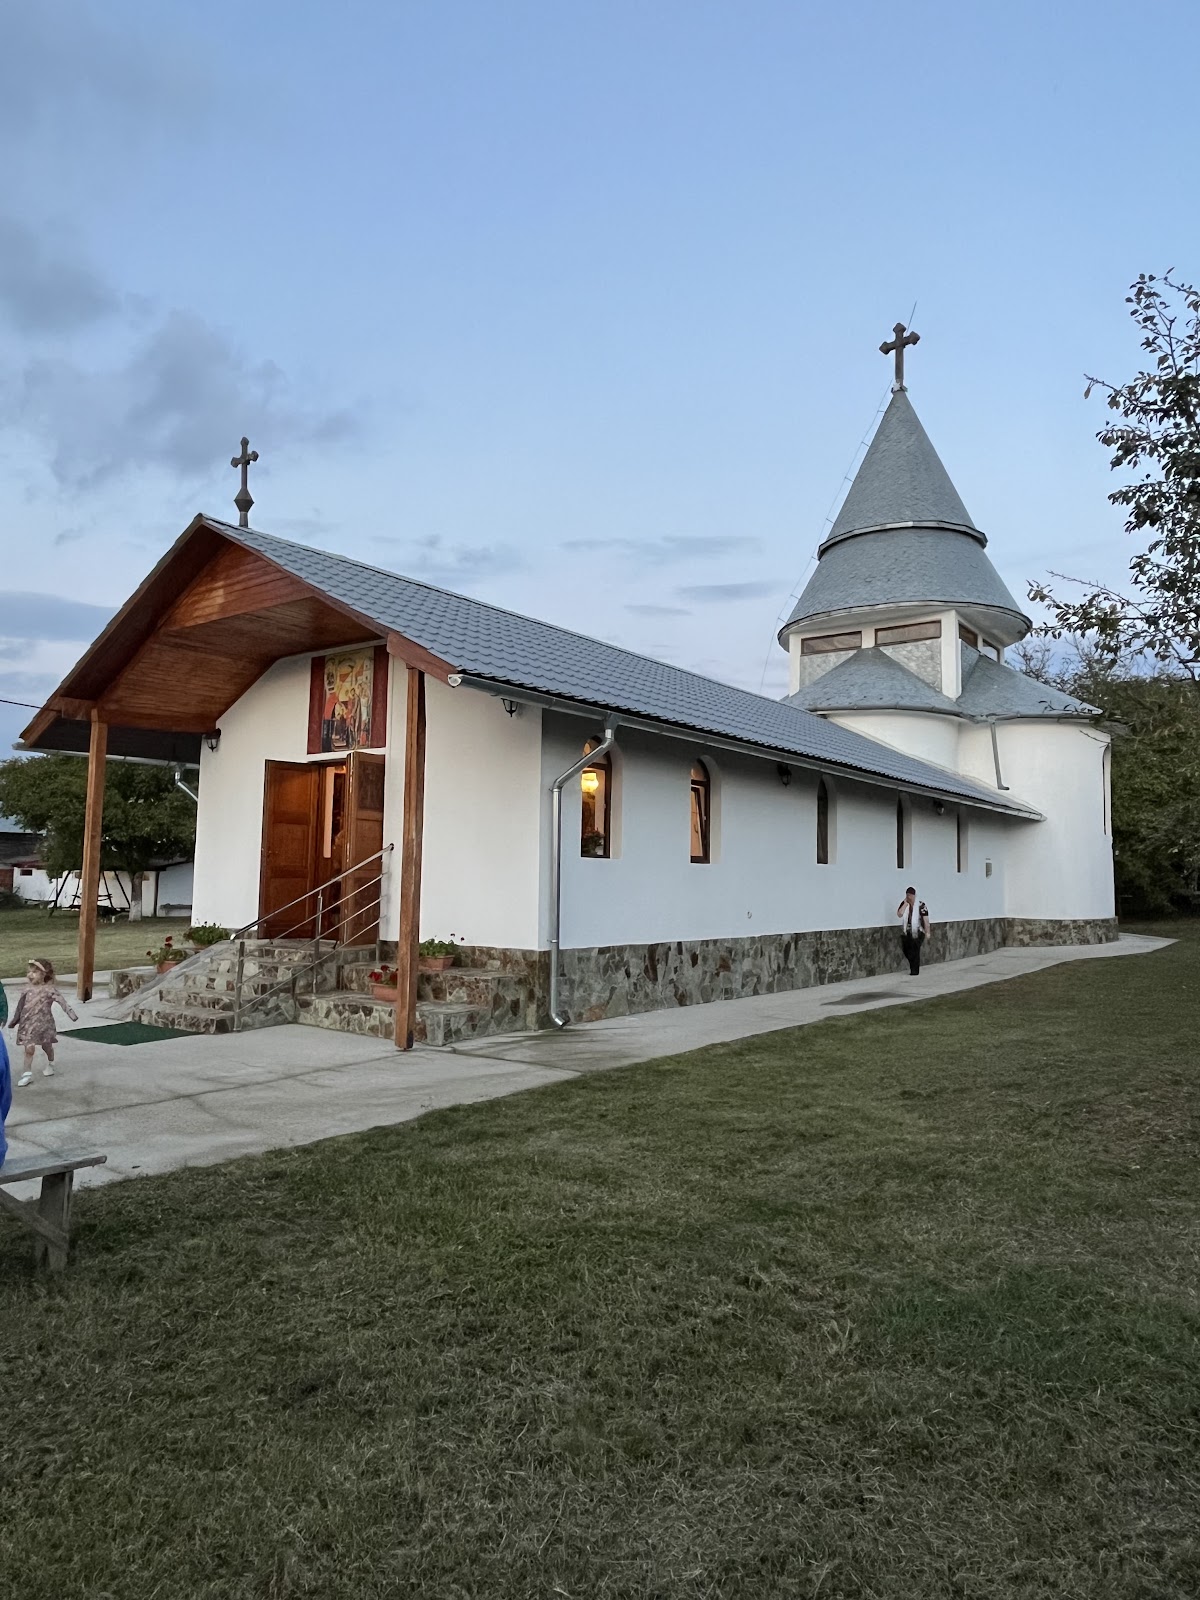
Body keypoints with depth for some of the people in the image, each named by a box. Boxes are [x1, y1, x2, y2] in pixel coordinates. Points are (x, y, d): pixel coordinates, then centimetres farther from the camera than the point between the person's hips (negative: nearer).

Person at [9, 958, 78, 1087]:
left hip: (43, 1023, -2)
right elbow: (21, 1006, 11)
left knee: (46, 1046, 17)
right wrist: (15, 1020, 16)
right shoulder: (29, 990, -1)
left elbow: (62, 1002, -20)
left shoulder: (49, 990, -14)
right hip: (29, 1024, 2)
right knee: (29, 1048, -6)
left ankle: (50, 1064, 43)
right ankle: (27, 1073, 0)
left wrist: (72, 1015, -28)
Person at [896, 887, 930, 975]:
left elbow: (926, 919, -10)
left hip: (917, 932, -5)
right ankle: (912, 967, 37)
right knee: (907, 951, 12)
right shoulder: (904, 903, 2)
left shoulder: (921, 905, -10)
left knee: (915, 952, -2)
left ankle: (915, 972, 11)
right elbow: (899, 914, -13)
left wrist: (927, 932, -12)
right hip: (906, 932, 5)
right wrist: (905, 903, -13)